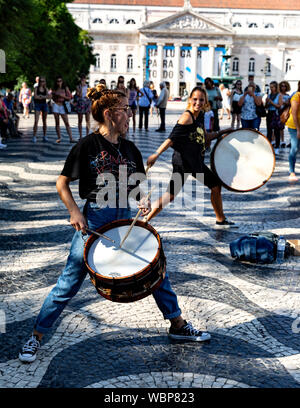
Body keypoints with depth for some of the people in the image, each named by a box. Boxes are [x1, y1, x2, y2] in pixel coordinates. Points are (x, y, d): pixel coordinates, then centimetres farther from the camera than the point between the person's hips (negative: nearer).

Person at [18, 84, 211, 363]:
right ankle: (36, 337, 15)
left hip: (126, 219, 6)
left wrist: (143, 201, -5)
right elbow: (62, 183, -3)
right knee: (69, 283, -1)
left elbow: (137, 185, 16)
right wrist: (74, 212, -14)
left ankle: (178, 325, 26)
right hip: (93, 222, -5)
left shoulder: (129, 149, 9)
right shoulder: (87, 146, -7)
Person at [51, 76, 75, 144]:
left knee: (67, 123, -8)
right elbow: (53, 97, 18)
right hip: (56, 105, 2)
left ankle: (71, 138, -11)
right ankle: (59, 138, 10)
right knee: (57, 123, 3)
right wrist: (55, 94, -3)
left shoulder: (65, 88, 2)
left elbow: (69, 98, 0)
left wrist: (63, 96, -14)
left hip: (62, 106, -2)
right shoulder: (55, 89, 9)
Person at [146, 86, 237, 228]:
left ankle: (221, 220, 32)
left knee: (216, 185, 16)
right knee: (171, 194, -13)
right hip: (182, 162, -9)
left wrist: (220, 133, 14)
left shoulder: (200, 116, 9)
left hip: (196, 162, 9)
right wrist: (156, 155, -25)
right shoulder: (187, 117, -16)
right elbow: (171, 139, -20)